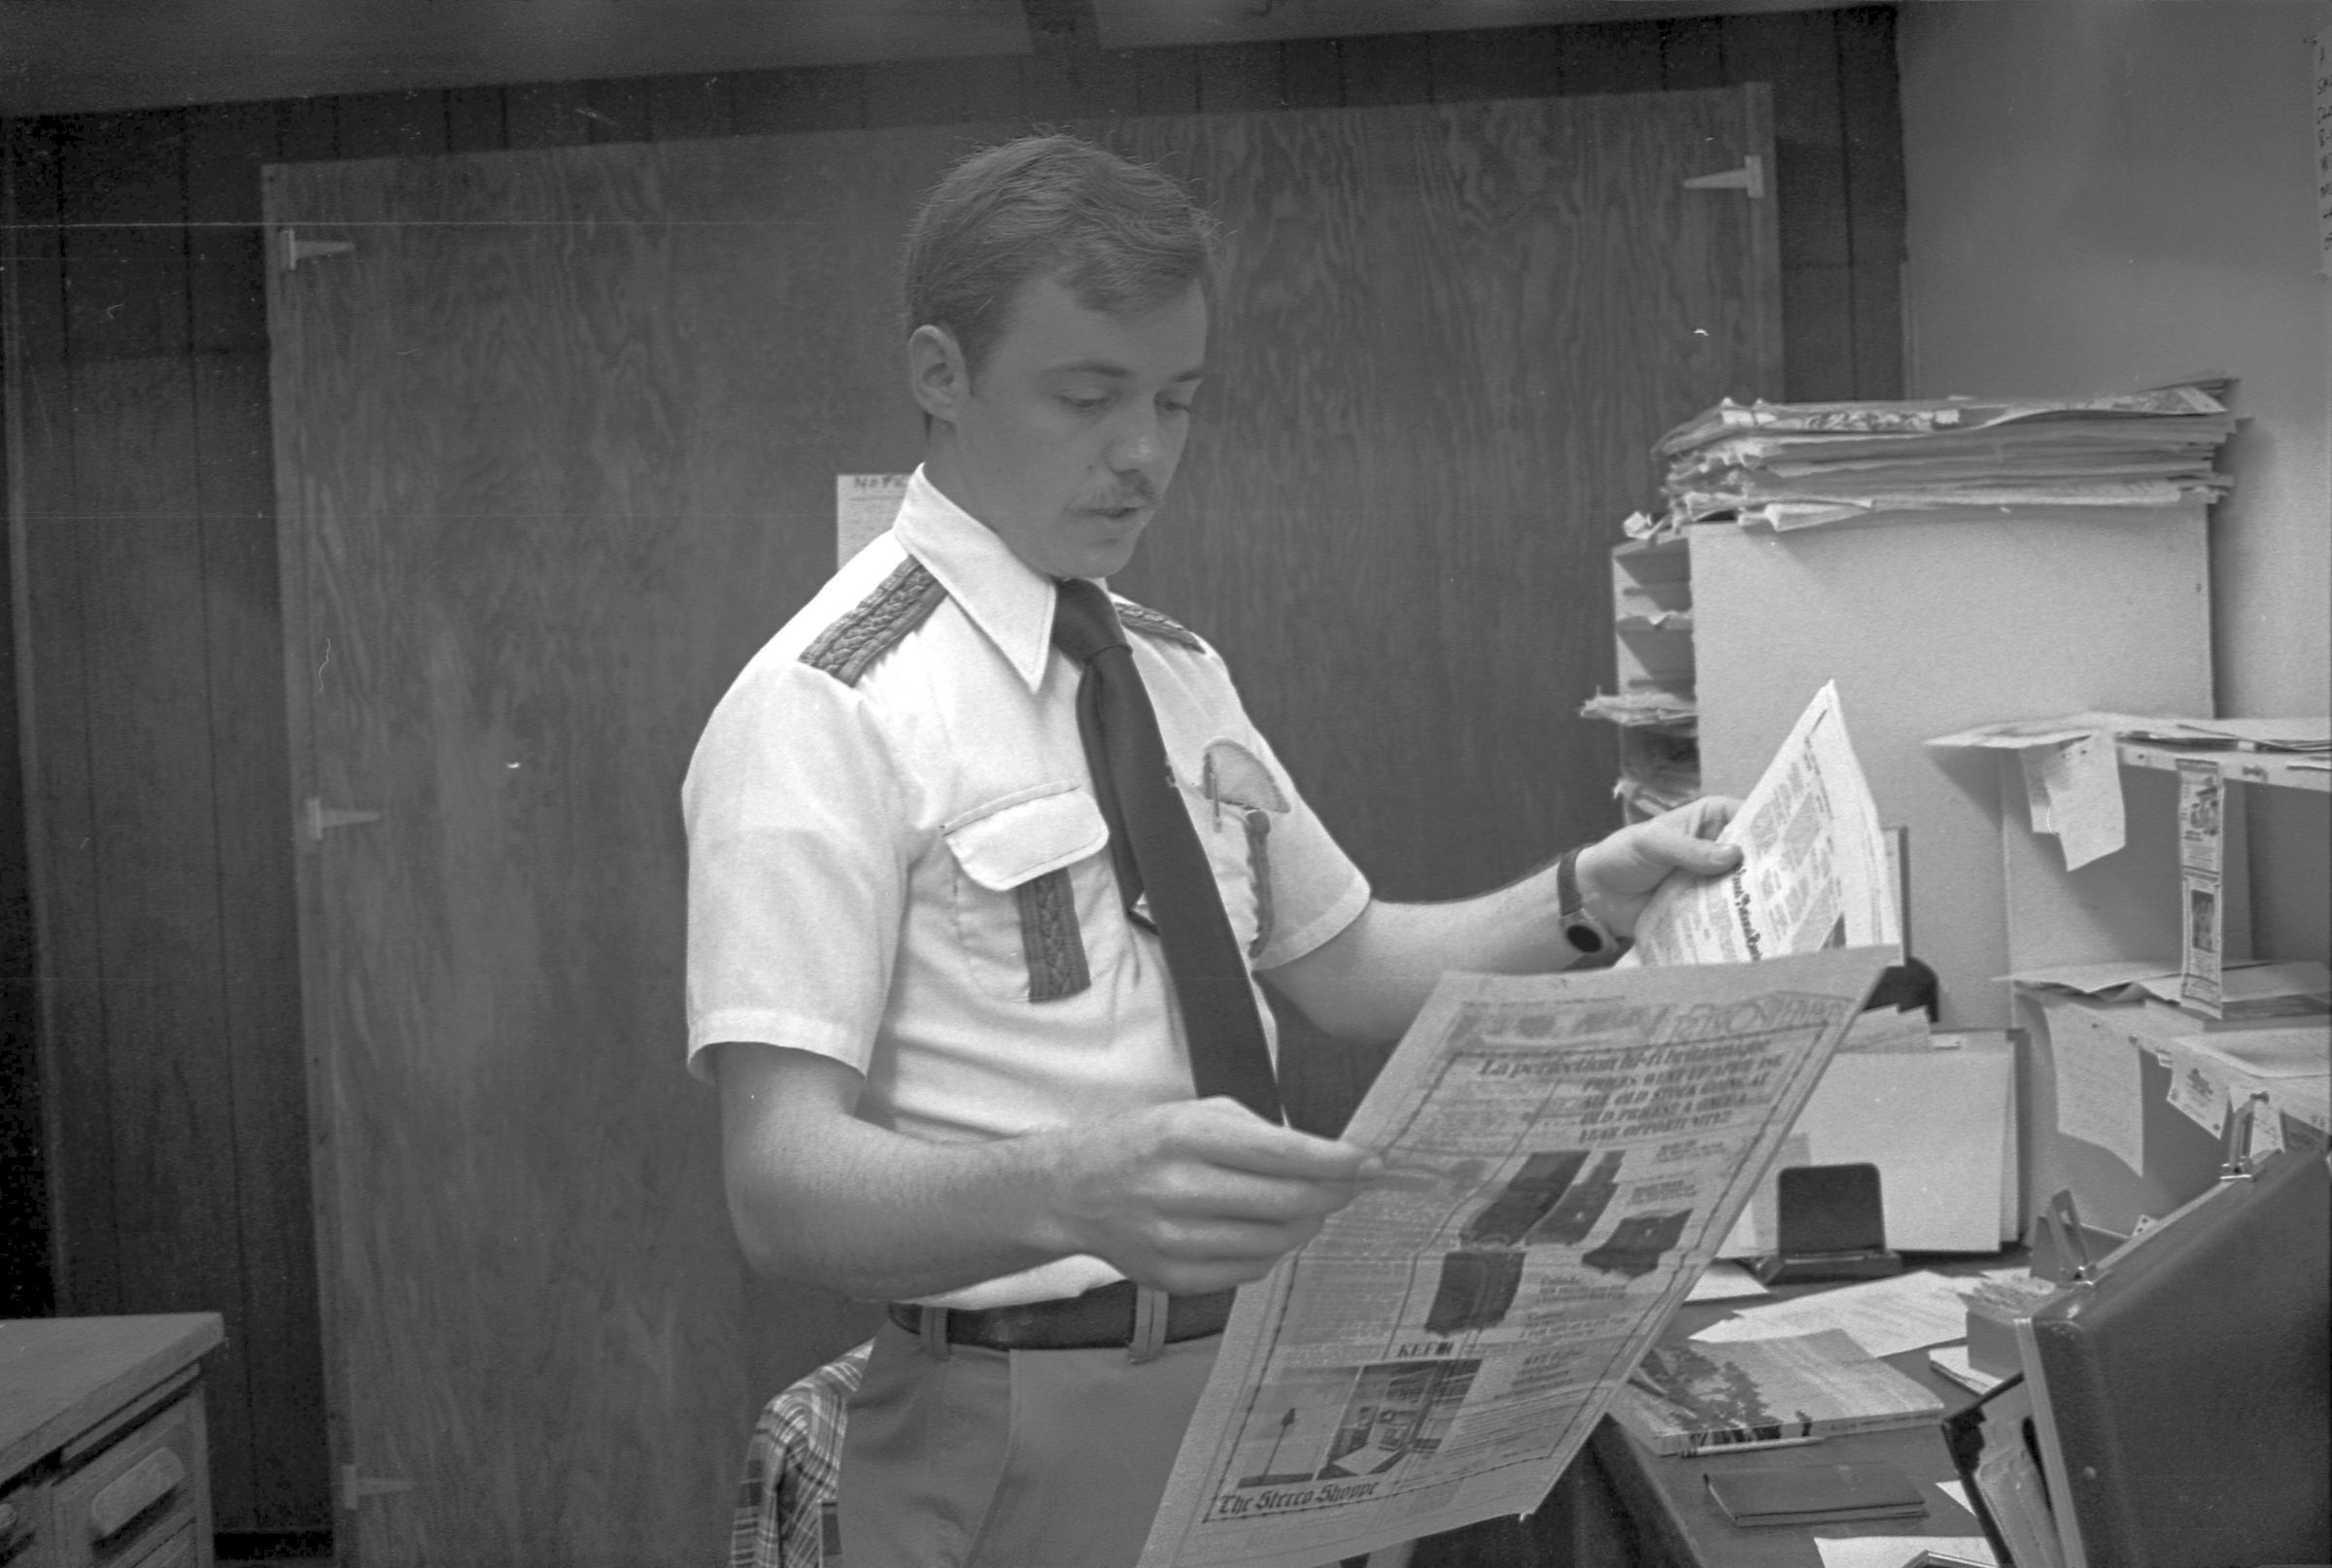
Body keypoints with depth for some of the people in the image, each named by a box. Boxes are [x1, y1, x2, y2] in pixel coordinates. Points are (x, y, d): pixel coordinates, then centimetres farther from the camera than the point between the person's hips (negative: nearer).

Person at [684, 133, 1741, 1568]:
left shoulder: (1182, 676, 7)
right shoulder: (828, 709, -16)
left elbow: (1342, 965, 13)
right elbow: (786, 1181, -22)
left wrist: (1587, 898, -2)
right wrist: (1072, 1187, -40)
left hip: (1263, 1385, 7)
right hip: (1024, 1435, -6)